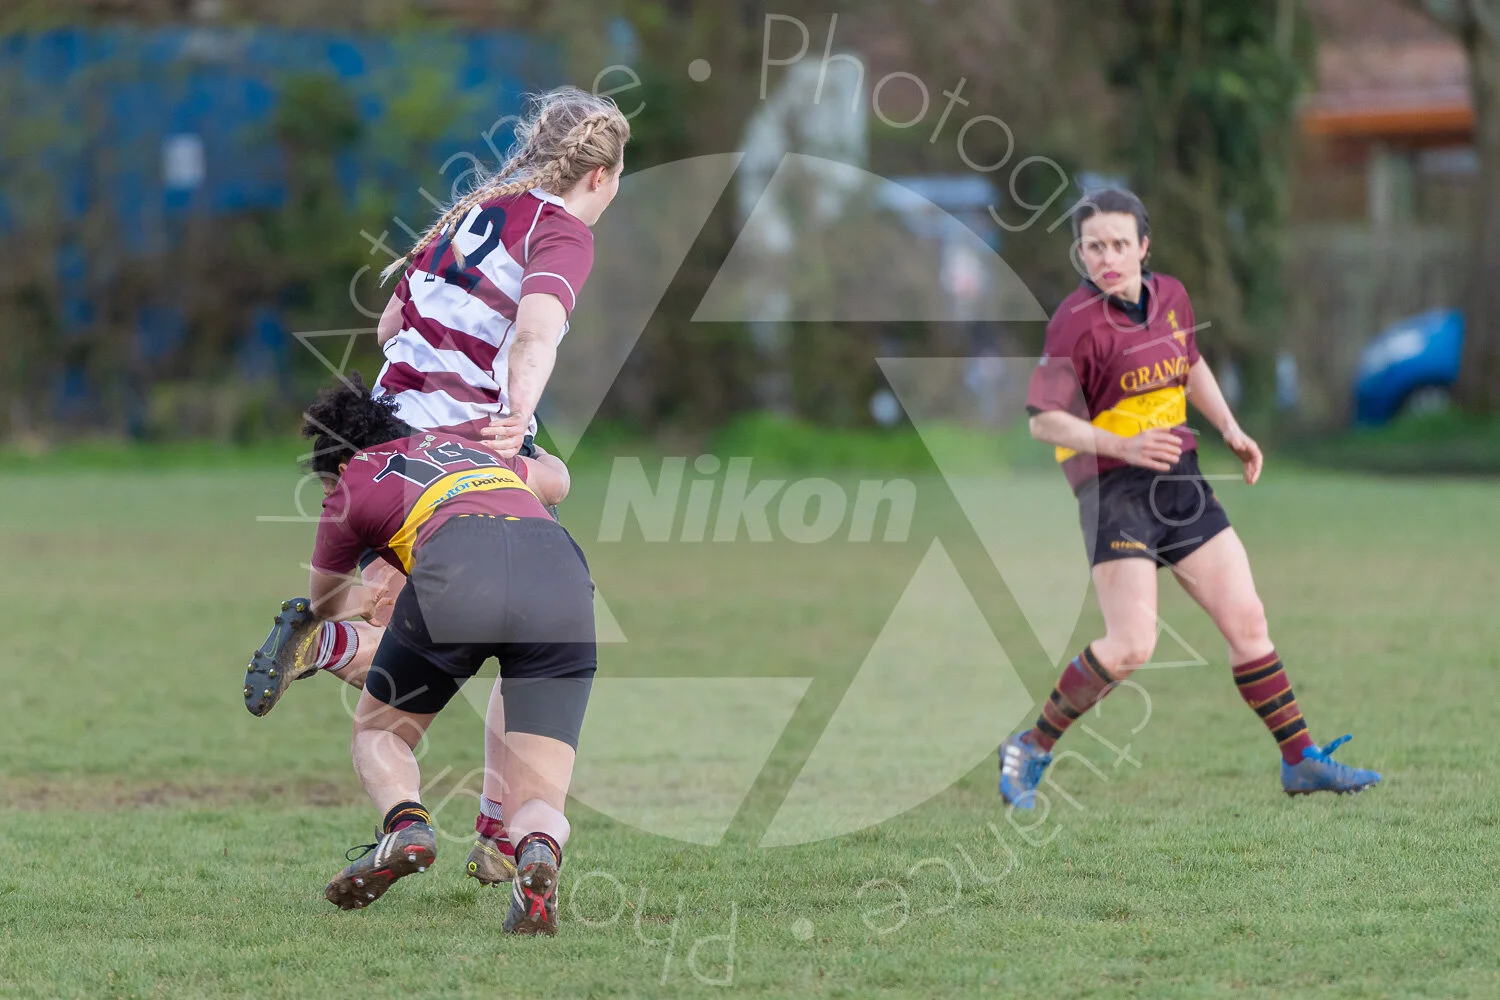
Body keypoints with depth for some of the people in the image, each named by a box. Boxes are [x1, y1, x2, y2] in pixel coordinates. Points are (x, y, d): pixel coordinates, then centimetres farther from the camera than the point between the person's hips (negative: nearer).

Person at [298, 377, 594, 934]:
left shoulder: (352, 486, 28)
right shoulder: (464, 447, 39)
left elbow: (323, 604, 45)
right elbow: (555, 476, 58)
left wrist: (362, 602, 69)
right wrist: (520, 449, 80)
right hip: (562, 570, 3)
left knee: (375, 731, 23)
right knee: (539, 799, 6)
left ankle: (406, 822, -9)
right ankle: (539, 852, -31)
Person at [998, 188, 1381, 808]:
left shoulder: (1170, 296, 7)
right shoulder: (1079, 322, -14)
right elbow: (1044, 419, -16)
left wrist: (1230, 429, 15)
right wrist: (1123, 446, -27)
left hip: (1181, 485, 7)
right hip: (1115, 493, -7)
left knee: (1247, 620, 6)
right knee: (1130, 646, -16)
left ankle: (1301, 761, 15)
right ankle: (1032, 751, 0)